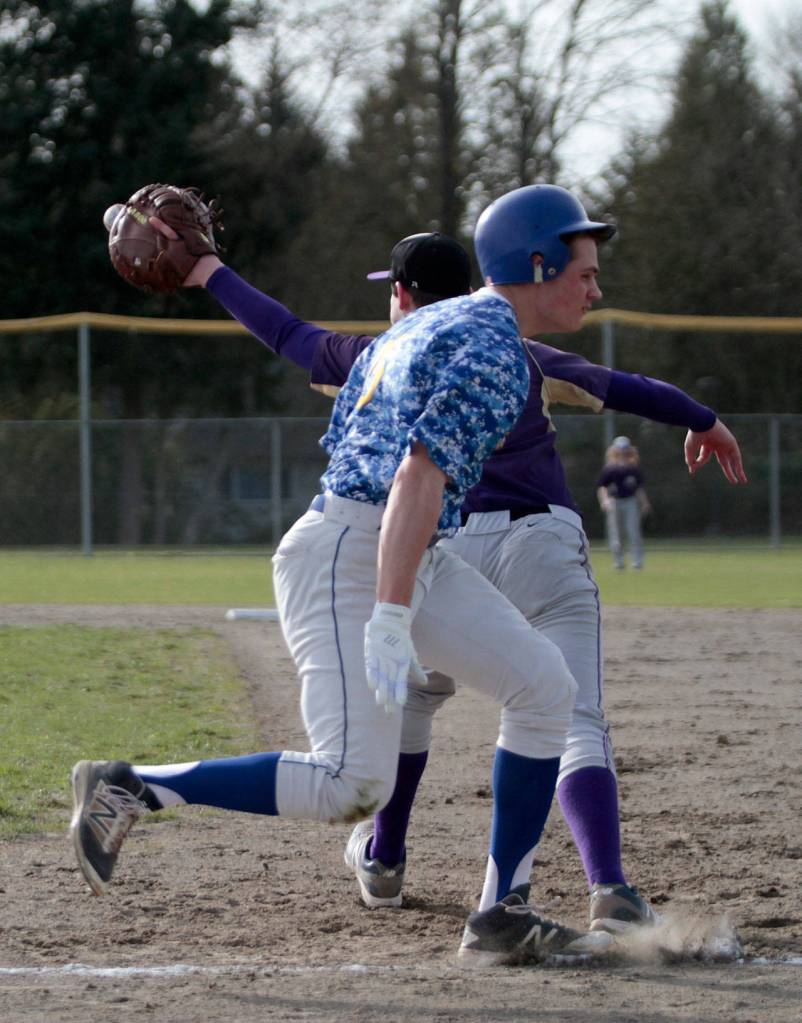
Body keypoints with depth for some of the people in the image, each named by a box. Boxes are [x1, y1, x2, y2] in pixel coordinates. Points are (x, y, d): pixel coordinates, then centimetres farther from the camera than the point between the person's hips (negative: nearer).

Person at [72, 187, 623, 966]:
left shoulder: (419, 326, 18)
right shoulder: (495, 351, -12)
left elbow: (341, 443, 23)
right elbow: (419, 476, -23)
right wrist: (391, 622, -29)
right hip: (346, 558, -11)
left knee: (543, 686, 6)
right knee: (352, 786, -18)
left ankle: (501, 915, 6)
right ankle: (127, 787, -8)